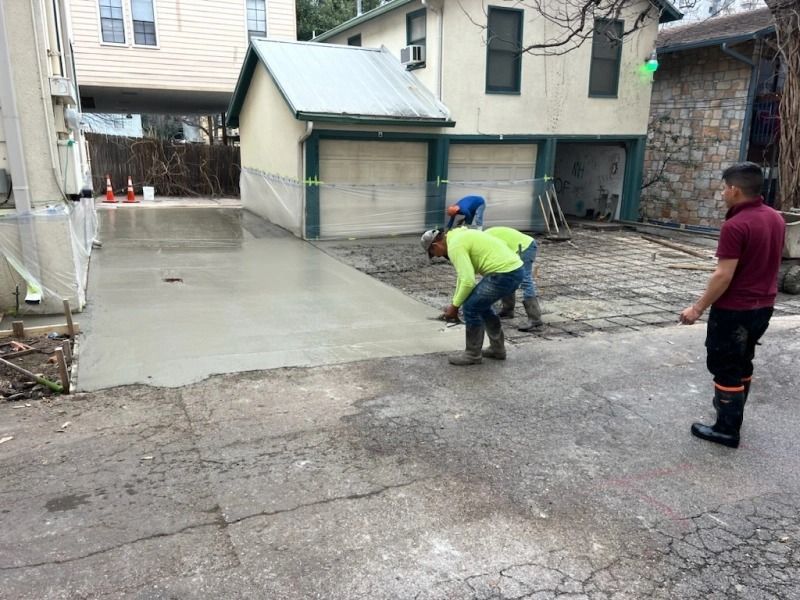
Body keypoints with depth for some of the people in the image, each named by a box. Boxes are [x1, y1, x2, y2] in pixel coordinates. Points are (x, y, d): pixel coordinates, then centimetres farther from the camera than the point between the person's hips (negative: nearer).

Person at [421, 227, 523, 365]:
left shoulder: (455, 246, -12)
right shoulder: (459, 236, 20)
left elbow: (468, 281, -20)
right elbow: (464, 274, 30)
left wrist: (455, 305, -6)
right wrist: (456, 301, 31)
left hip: (504, 273, -11)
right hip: (514, 269, 11)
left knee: (471, 307, -4)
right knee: (481, 304, 23)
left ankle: (472, 354, 9)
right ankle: (497, 348, 29)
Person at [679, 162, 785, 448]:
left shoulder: (735, 226, -24)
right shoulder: (776, 219, 4)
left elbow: (723, 276, -25)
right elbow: (766, 262, 14)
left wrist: (698, 308, -16)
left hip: (734, 310, -8)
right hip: (763, 306, 9)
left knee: (726, 368, 3)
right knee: (743, 361, 24)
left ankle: (728, 429, 11)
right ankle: (733, 408, 40)